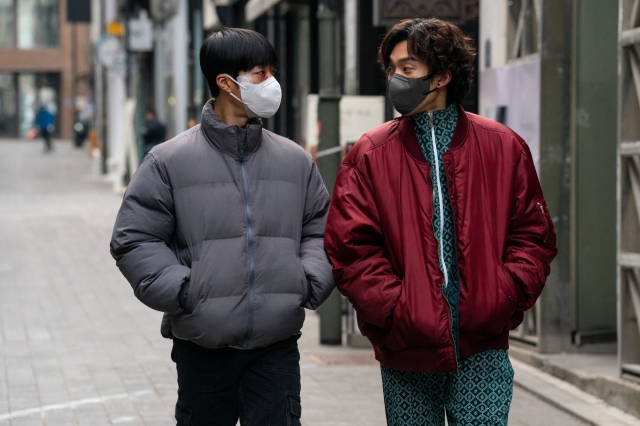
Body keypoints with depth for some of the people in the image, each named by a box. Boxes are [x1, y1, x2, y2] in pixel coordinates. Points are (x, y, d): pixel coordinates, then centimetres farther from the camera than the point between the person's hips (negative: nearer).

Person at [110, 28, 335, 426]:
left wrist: (310, 282, -1)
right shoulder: (169, 162, -1)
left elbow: (322, 231, 16)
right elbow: (133, 240, 0)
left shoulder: (296, 161, 9)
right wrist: (181, 291, -11)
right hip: (202, 347, -2)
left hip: (277, 347, 2)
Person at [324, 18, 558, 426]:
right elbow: (351, 247, -2)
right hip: (406, 350, 0)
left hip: (482, 349, 0)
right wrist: (396, 309, -12)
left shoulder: (504, 147, 5)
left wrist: (505, 299, -7)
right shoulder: (370, 154, 3)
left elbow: (533, 235, 7)